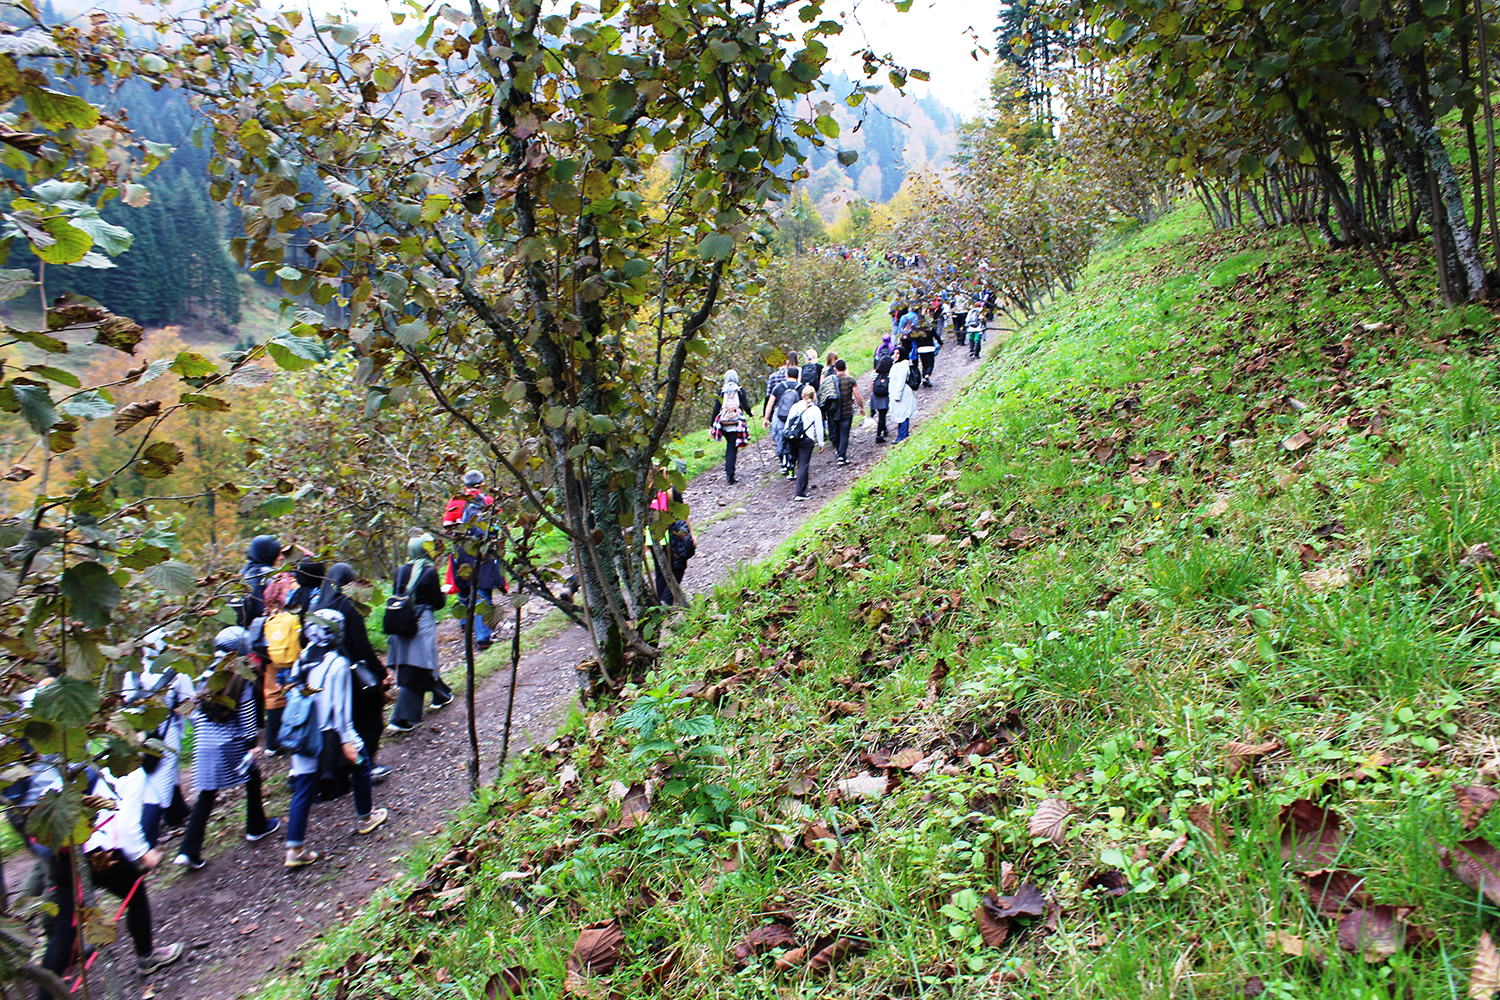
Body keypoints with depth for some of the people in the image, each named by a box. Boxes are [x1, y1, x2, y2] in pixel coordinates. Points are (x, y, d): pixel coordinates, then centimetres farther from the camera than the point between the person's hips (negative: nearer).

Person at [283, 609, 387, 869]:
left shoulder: (303, 659, 3)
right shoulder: (338, 664, -17)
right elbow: (340, 706, -17)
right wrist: (347, 740, -13)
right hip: (329, 734, -6)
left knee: (303, 789, 7)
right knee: (360, 765, 20)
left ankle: (294, 848, 6)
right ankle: (364, 818, 33)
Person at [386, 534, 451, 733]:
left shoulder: (401, 572, 3)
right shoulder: (430, 572, -11)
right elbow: (437, 603, -9)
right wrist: (443, 593, 12)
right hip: (422, 623, -6)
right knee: (415, 671, -3)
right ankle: (400, 719, -5)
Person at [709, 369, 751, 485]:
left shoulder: (721, 391, 1)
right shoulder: (740, 391, -2)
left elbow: (716, 409, -1)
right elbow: (746, 407, -6)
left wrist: (711, 425, 3)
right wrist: (750, 413, 17)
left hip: (723, 423, 2)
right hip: (736, 423, -2)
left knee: (729, 444, 23)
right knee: (732, 448, -1)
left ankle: (728, 471, 20)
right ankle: (729, 474, -12)